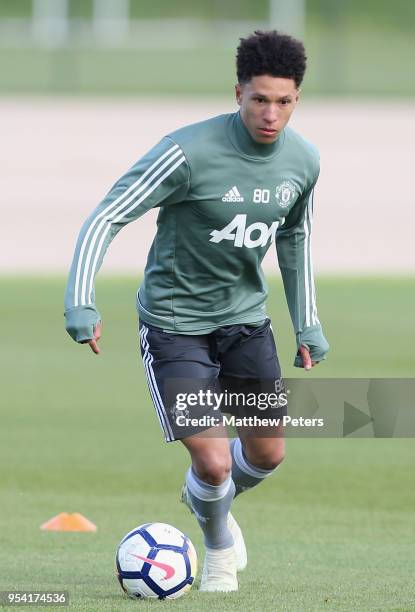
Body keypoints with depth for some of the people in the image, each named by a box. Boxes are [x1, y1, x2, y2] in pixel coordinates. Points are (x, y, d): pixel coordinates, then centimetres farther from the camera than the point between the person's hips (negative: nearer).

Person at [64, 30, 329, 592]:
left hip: (246, 315, 6)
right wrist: (80, 303, -31)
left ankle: (210, 500, 46)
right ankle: (218, 544, 24)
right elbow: (106, 218, -22)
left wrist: (307, 325, 14)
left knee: (268, 455, 10)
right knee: (213, 461, -11)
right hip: (174, 320, -6)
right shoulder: (191, 153, -26)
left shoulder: (303, 160, -6)